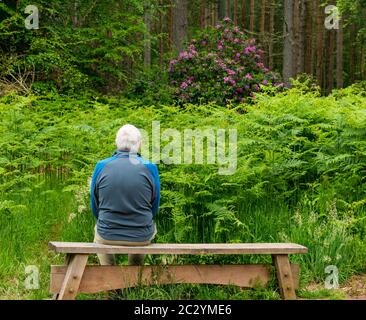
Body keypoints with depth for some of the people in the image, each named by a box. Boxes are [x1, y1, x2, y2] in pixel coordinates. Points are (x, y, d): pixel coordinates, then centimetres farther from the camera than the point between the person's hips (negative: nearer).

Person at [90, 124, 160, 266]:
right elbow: (154, 208, 3)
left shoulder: (101, 166, -6)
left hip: (108, 237, 0)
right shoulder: (150, 168, -7)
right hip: (142, 238, 0)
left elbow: (95, 207, 4)